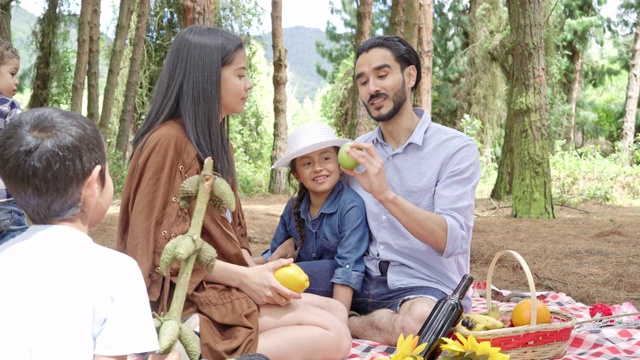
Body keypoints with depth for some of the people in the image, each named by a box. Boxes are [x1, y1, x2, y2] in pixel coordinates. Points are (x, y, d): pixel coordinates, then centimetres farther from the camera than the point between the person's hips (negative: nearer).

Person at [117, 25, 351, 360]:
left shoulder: (216, 143, 16)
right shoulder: (168, 141, -15)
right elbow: (162, 246, -19)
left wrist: (255, 272, -3)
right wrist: (243, 277, -17)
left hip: (224, 286, 9)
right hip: (188, 296, -9)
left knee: (336, 312, 0)